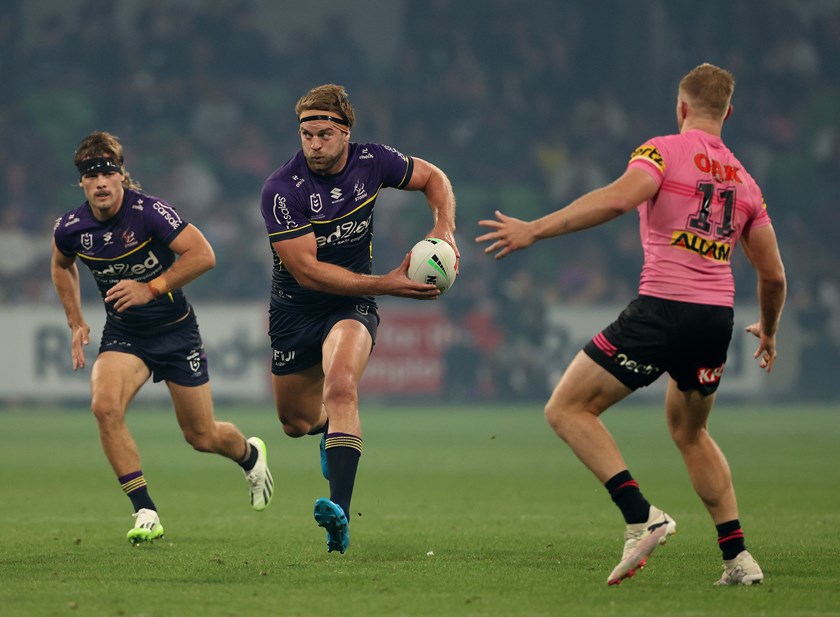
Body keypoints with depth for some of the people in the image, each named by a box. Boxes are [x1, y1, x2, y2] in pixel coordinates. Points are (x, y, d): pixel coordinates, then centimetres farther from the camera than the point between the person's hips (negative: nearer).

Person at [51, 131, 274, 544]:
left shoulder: (149, 212, -22)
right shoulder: (70, 229, -9)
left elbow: (203, 254, -23)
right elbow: (62, 266, 15)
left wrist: (152, 289, -27)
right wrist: (76, 323, 8)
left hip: (175, 330, -3)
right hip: (122, 335, 3)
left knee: (202, 437, 7)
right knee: (105, 406, -28)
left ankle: (250, 455, 46)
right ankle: (145, 514, -20)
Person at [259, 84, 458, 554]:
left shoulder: (371, 162, -11)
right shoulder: (281, 190, -21)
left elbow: (432, 177, 9)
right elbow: (306, 270, -25)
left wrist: (444, 227, -11)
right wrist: (386, 284, -29)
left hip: (352, 307, -1)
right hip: (295, 309, 1)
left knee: (340, 387, -30)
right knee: (296, 423, 14)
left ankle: (340, 514, -40)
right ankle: (332, 429, 54)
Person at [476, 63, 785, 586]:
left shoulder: (665, 151, 0)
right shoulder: (745, 181, 17)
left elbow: (618, 198, -21)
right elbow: (773, 275, 19)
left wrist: (535, 230, -20)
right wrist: (769, 331, 37)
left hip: (663, 308, -7)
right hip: (717, 318, 7)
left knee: (567, 409, 1)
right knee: (690, 431, 28)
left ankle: (642, 516, -15)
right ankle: (739, 558, 20)